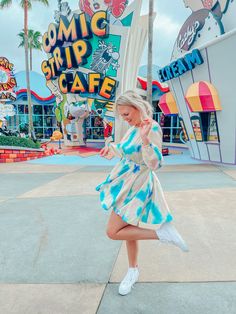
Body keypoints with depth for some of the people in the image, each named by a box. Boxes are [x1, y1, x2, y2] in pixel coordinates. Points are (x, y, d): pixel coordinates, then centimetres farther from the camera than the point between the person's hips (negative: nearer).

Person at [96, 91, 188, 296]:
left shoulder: (152, 128, -21)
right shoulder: (134, 127, 3)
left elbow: (155, 164, -28)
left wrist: (145, 139, -39)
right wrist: (111, 147, 28)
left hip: (136, 186, -8)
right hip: (126, 183, 9)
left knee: (113, 232, -3)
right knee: (128, 228, 18)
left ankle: (162, 232, -1)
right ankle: (133, 271, 38)